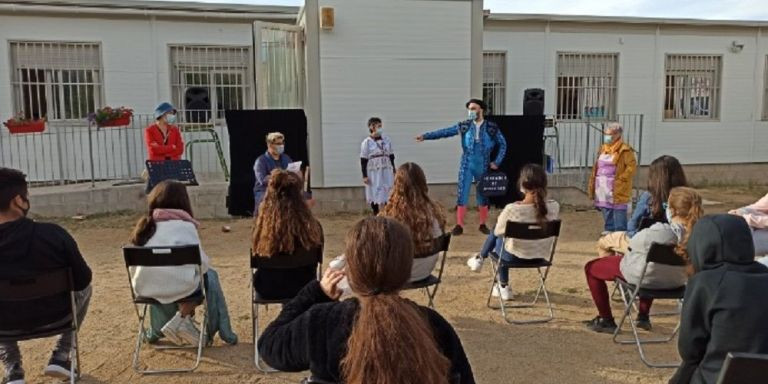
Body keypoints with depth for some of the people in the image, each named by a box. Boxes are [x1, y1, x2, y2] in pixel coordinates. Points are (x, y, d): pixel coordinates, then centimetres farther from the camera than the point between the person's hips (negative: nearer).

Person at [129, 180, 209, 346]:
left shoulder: (144, 224, 11)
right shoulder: (184, 225, -6)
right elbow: (202, 262, -6)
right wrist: (205, 266, 17)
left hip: (145, 287, 6)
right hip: (178, 286, -6)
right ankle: (181, 319, 8)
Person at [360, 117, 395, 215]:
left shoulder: (386, 140, 8)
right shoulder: (366, 142, -5)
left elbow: (391, 156, 14)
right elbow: (363, 160, -5)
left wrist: (394, 171, 13)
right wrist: (364, 176, -10)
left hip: (386, 172, 3)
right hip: (373, 173, -3)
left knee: (387, 195, 1)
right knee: (374, 196, 5)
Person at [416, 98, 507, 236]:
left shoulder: (492, 127, -3)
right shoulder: (464, 126, -1)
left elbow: (503, 144, 5)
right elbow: (445, 132, -5)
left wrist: (497, 162, -1)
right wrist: (425, 136, -11)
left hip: (483, 167, 0)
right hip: (466, 166, 0)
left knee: (483, 195, 9)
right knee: (462, 194, -2)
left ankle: (482, 224, 22)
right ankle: (459, 225, 4)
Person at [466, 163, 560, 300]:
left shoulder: (512, 209, -28)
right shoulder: (554, 207, -16)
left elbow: (497, 232, -10)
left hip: (515, 256, -4)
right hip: (540, 255, 4)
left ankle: (480, 258, 50)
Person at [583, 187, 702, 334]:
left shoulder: (659, 232, -38)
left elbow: (633, 243, -17)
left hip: (646, 278, -6)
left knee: (591, 267, 13)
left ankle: (605, 320, 22)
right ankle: (643, 317, 47)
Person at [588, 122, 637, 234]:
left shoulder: (624, 150, -10)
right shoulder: (603, 148, 15)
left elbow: (632, 166, -16)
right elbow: (597, 167, 19)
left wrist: (621, 179, -18)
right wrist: (593, 184, 12)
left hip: (616, 189, -8)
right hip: (603, 188, 8)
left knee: (618, 213, -4)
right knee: (606, 213, 16)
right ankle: (608, 231, 26)